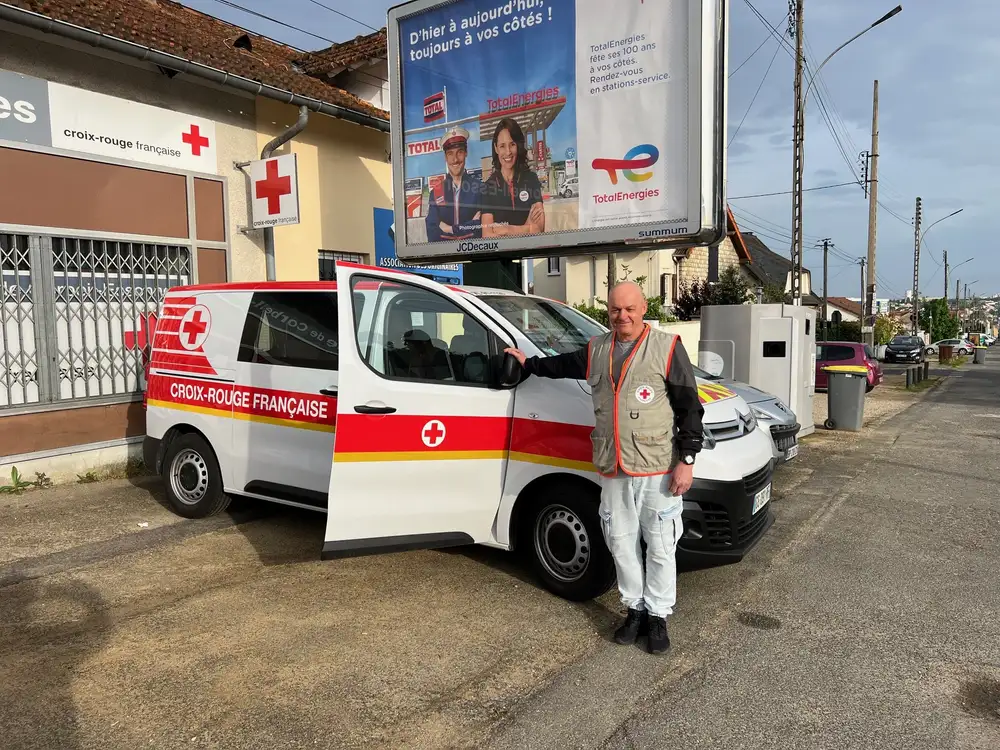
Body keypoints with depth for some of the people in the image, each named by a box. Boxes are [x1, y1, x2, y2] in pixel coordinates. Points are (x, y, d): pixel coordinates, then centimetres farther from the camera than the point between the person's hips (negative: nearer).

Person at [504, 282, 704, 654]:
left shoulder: (667, 347, -6)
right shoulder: (596, 350, 8)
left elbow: (690, 408, -7)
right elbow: (564, 365, 30)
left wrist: (686, 459, -11)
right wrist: (529, 363, 39)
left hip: (658, 469, -4)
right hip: (613, 470, 5)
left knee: (660, 546, 7)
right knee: (621, 543, 14)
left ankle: (658, 616, 24)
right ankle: (635, 608, 31)